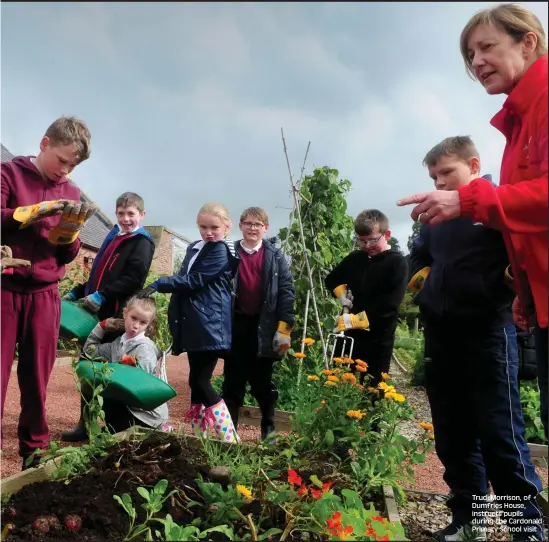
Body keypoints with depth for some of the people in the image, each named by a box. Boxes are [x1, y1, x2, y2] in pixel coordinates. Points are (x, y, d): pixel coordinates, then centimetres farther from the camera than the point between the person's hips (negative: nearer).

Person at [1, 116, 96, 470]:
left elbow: (68, 255, 9)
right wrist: (40, 209, -18)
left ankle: (35, 450, 20)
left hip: (45, 295, 3)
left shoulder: (71, 192, 11)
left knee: (38, 379, 8)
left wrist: (71, 226, -8)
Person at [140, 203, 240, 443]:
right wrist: (175, 316, 20)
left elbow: (194, 281, -16)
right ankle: (197, 435, 22)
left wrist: (159, 283, -12)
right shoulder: (194, 248, 17)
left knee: (200, 381, -10)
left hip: (210, 325, -8)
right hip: (193, 324, 8)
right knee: (196, 381, 12)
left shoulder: (221, 251, -9)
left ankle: (230, 438, -3)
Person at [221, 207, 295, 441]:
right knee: (233, 379, 9)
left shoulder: (275, 256, 0)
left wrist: (284, 327, -10)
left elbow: (286, 291, -4)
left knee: (262, 380, 11)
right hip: (236, 324, 1)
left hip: (265, 326, 0)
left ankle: (269, 428, 27)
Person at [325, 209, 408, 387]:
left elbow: (389, 304, -19)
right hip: (351, 333, 5)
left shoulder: (397, 263, -9)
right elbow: (332, 279, 25)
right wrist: (342, 294, 6)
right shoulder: (355, 258, 8)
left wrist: (356, 320, -21)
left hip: (379, 338, -5)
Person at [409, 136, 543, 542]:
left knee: (500, 435, -4)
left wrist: (512, 285, -13)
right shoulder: (435, 216, 15)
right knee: (452, 437, 11)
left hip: (487, 333, -6)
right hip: (440, 335, 7)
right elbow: (419, 254, 32)